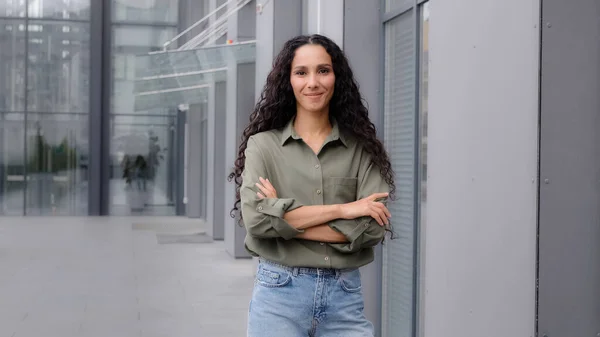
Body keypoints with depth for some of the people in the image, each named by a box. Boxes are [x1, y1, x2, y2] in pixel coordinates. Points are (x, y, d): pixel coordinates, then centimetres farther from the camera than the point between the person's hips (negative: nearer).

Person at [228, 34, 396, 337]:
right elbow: (255, 217, -12)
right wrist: (342, 209, -12)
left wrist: (285, 221, -11)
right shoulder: (263, 145, 1)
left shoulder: (361, 149, 3)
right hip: (279, 293, -1)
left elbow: (373, 228, -7)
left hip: (345, 295, 1)